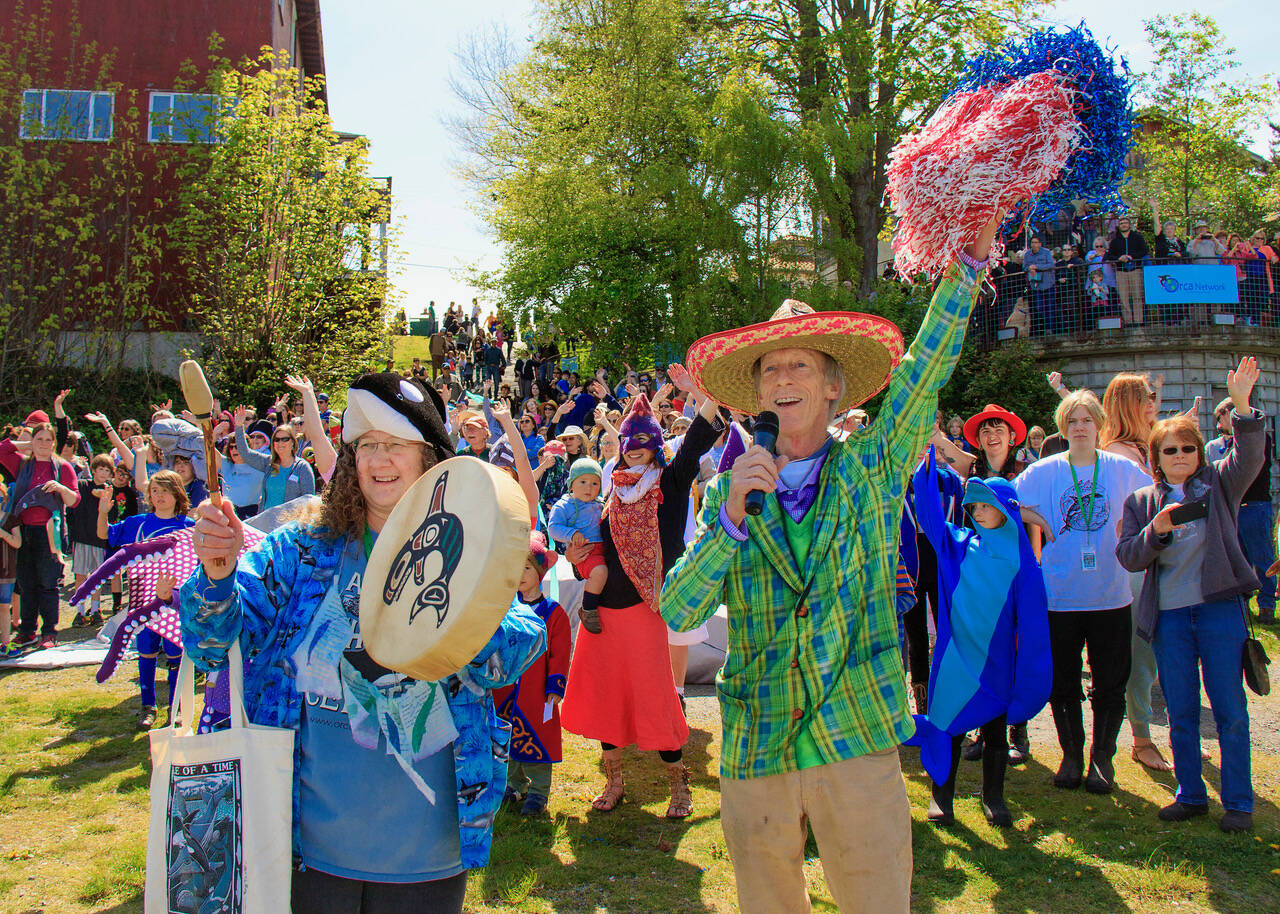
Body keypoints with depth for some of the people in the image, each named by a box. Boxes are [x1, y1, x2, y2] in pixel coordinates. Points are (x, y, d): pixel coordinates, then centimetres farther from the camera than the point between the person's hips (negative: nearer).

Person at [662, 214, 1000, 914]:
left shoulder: (871, 468, 4)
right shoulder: (728, 493, 5)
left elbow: (928, 365, -4)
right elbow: (677, 611, -6)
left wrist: (971, 258, -9)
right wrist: (733, 512, -16)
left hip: (858, 744, -1)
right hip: (754, 748, 2)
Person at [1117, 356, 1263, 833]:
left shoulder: (1219, 485, 5)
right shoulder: (1142, 501, 9)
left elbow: (1249, 456, -14)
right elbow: (1128, 556, 1)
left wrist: (1242, 404, -28)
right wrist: (1156, 531, -17)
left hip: (1219, 606, -2)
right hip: (1169, 613, 2)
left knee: (1229, 708, 1)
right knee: (1181, 712, 10)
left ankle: (1238, 802, 12)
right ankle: (1190, 795, 23)